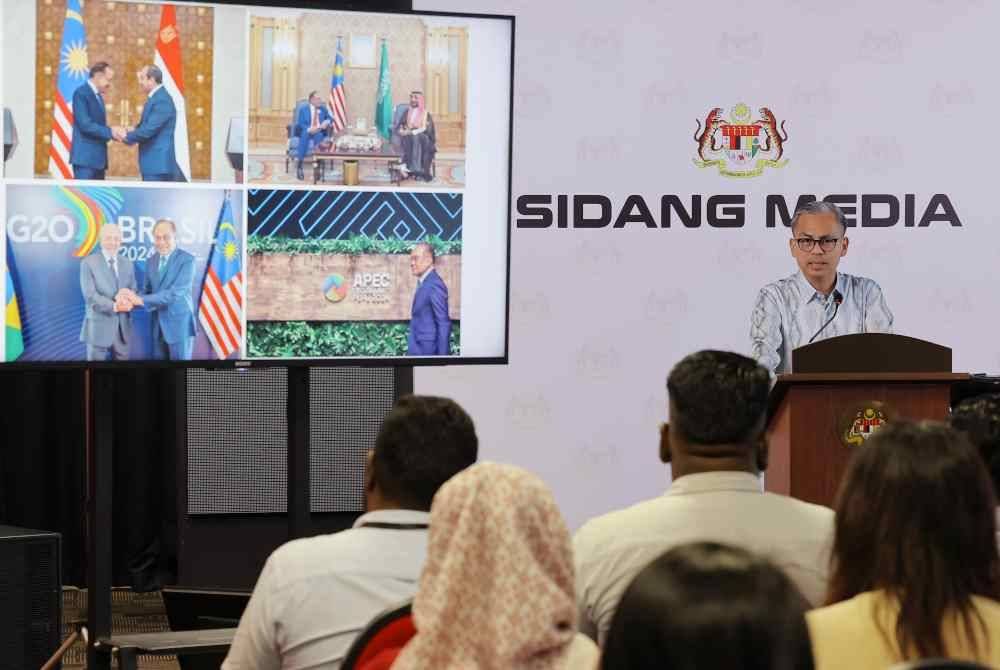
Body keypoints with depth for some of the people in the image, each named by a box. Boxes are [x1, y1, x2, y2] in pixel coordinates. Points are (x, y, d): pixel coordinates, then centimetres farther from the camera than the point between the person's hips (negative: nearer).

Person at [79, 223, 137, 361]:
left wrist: (128, 300, -16)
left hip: (123, 327, 5)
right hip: (99, 326, -4)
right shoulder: (88, 263, -4)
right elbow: (90, 295, -13)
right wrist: (114, 306, -24)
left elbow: (133, 291, 9)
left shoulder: (127, 263, 12)